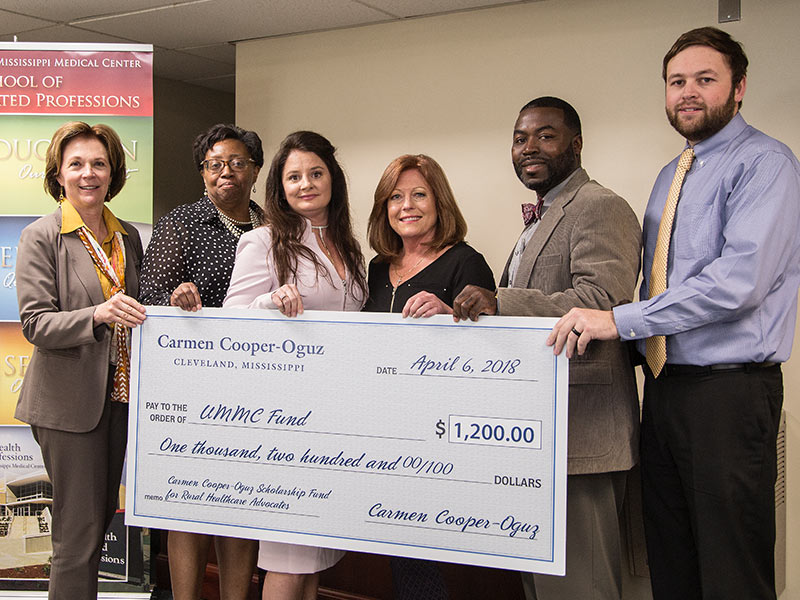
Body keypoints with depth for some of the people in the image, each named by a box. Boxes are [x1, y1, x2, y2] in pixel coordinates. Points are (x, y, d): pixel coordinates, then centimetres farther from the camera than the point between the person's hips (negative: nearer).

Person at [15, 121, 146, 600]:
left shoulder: (128, 237, 12)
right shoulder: (42, 237, -5)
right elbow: (35, 323, -13)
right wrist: (97, 315, -29)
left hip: (118, 395, 6)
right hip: (69, 400, -6)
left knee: (104, 518, 13)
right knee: (79, 531, -3)